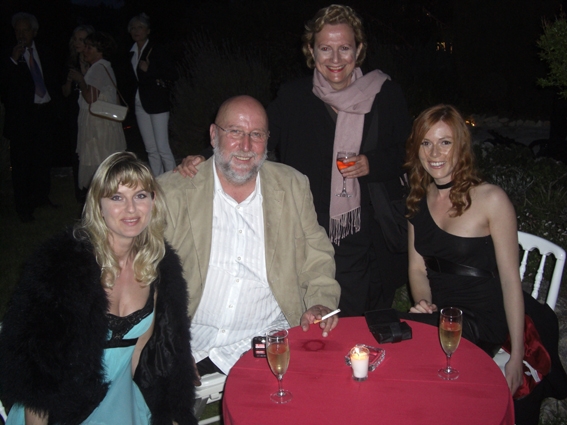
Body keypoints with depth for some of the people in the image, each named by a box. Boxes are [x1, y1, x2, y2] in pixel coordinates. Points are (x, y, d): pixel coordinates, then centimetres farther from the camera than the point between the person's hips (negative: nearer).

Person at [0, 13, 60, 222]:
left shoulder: (44, 52, 10)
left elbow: (53, 79, 19)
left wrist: (54, 103, 11)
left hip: (45, 112, 4)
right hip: (22, 116, -4)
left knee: (43, 158, 12)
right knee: (21, 162, 0)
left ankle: (41, 197, 28)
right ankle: (23, 207, 7)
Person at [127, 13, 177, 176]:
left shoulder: (156, 49, -5)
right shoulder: (132, 52, 13)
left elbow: (172, 74, -11)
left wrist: (149, 70, -16)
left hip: (157, 103, -6)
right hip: (140, 103, 6)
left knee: (162, 148, -10)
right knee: (151, 150, 8)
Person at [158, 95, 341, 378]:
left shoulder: (293, 186, 8)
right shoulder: (172, 190, 1)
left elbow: (317, 258, 13)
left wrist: (321, 303, -7)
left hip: (267, 344, 2)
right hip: (191, 347, -1)